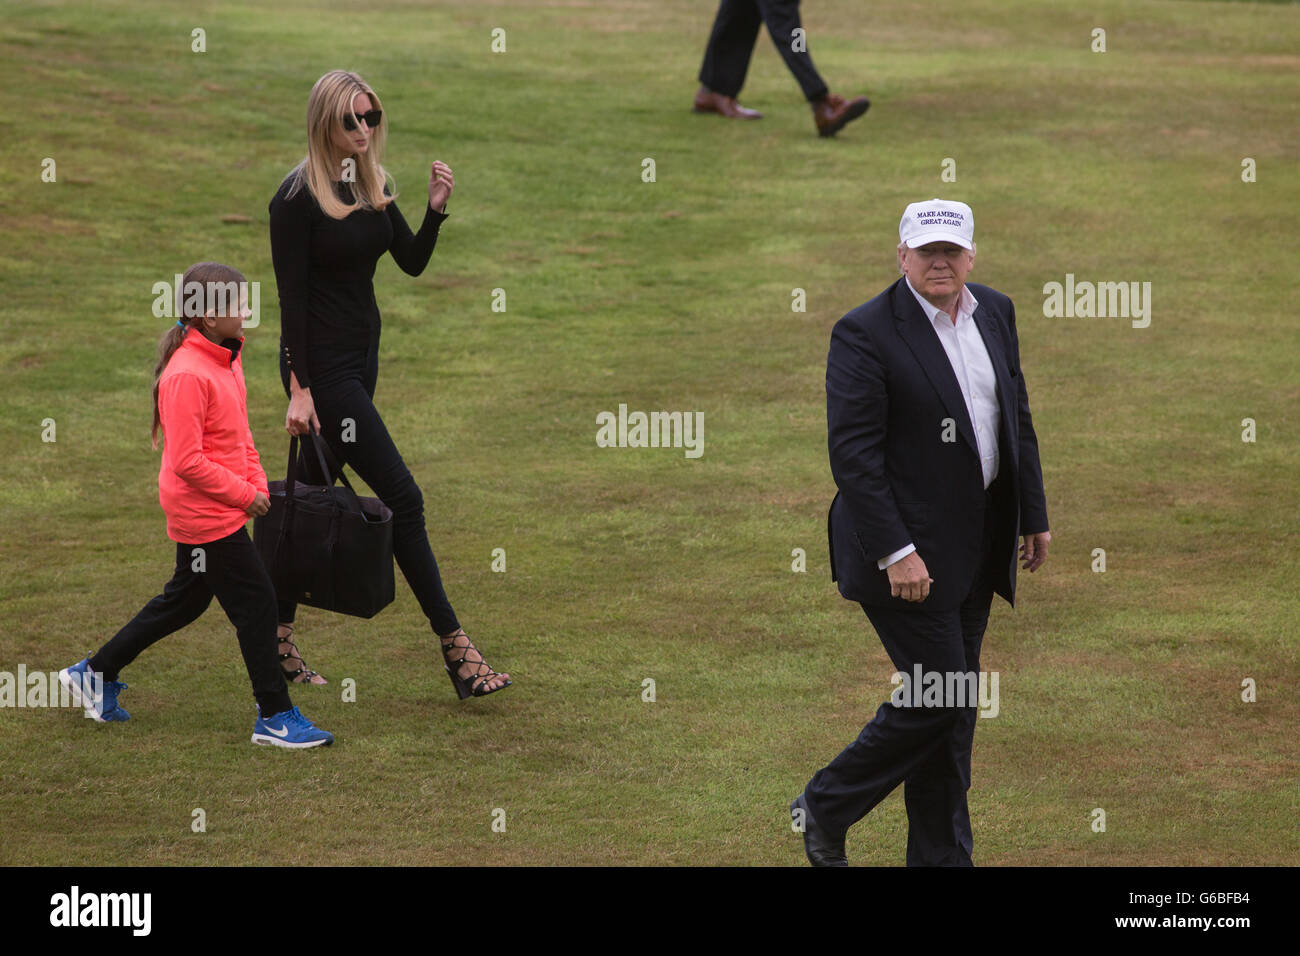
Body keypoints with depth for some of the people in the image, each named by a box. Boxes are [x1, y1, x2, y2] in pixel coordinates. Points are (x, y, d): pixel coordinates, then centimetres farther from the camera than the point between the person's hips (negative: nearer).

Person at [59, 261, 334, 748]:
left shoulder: (227, 358, 7)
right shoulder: (186, 376, -24)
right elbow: (187, 461, -24)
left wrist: (257, 482, 6)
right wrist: (243, 494, -17)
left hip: (218, 508, 10)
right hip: (206, 513, -10)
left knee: (185, 600, 19)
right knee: (256, 602, -4)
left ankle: (96, 673, 31)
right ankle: (275, 717, 4)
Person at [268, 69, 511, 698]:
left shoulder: (371, 185, 8)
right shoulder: (298, 198, -14)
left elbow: (412, 263, 7)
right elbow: (292, 297, -15)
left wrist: (436, 209, -11)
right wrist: (298, 388, -18)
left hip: (361, 354, 8)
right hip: (321, 366, -8)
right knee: (401, 497, -9)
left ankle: (278, 640, 21)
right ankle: (456, 651, -7)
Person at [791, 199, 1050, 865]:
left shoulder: (995, 313, 8)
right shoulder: (864, 333, -14)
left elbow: (1018, 418, 17)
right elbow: (852, 453, -17)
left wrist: (1034, 514, 14)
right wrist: (896, 553, -22)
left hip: (976, 546, 7)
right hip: (909, 548, -7)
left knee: (954, 708, 11)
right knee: (935, 697, -7)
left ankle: (942, 856, 18)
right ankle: (824, 809, 12)